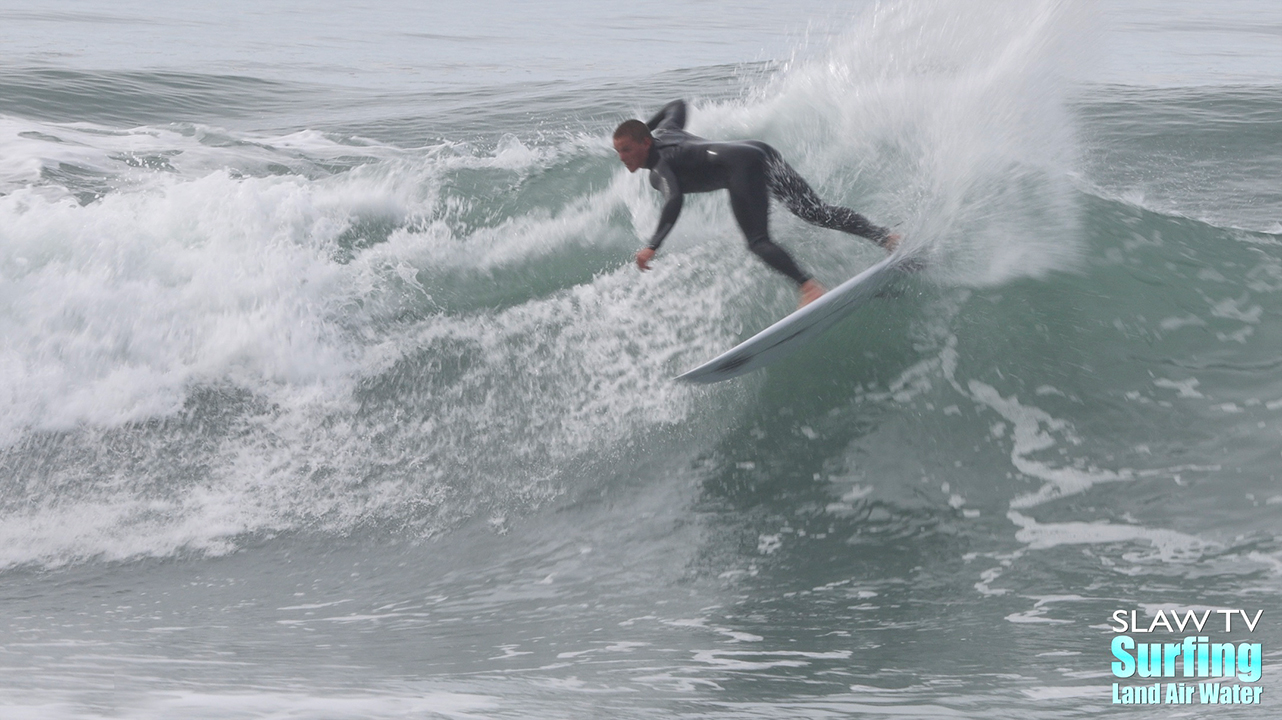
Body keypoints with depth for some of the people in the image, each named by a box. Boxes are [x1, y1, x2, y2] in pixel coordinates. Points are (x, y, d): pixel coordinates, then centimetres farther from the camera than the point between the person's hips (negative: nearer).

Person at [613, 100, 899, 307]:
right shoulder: (662, 132, 23)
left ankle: (809, 286, -40)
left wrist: (652, 246, -27)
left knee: (758, 242, -18)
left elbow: (674, 200, -22)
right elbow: (677, 105, 45)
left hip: (740, 164, -9)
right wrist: (641, 129, 52)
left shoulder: (658, 168, -2)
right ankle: (885, 236, -8)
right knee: (816, 212, 5)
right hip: (761, 150, 9)